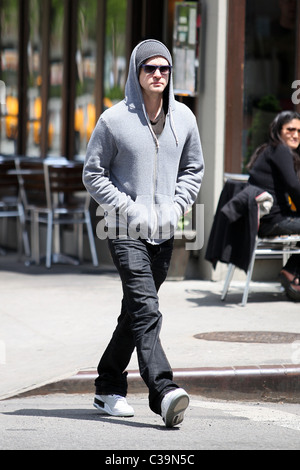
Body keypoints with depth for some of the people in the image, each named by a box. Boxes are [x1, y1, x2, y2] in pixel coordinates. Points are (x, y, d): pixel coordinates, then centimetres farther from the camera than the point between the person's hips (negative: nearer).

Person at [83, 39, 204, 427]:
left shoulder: (183, 118, 6)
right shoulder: (114, 119, -6)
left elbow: (193, 169, 17)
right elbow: (93, 173, -1)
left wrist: (176, 206, 1)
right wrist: (129, 208, -11)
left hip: (164, 233, 5)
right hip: (126, 231, -5)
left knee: (136, 312, 12)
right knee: (145, 310, -18)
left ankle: (109, 388, 26)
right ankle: (164, 392, -30)